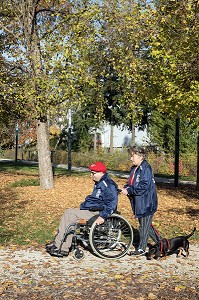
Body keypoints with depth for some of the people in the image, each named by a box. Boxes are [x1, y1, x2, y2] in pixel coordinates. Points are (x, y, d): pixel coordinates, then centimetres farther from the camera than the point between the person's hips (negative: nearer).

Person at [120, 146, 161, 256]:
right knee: (146, 224, 17)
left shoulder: (146, 168, -18)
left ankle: (141, 249, 14)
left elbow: (143, 186, -24)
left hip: (146, 203, -9)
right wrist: (125, 188, -3)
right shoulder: (134, 168, 10)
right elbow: (132, 183, 17)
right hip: (138, 202, 9)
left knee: (144, 225, 3)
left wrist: (129, 191, -21)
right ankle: (160, 242, 31)